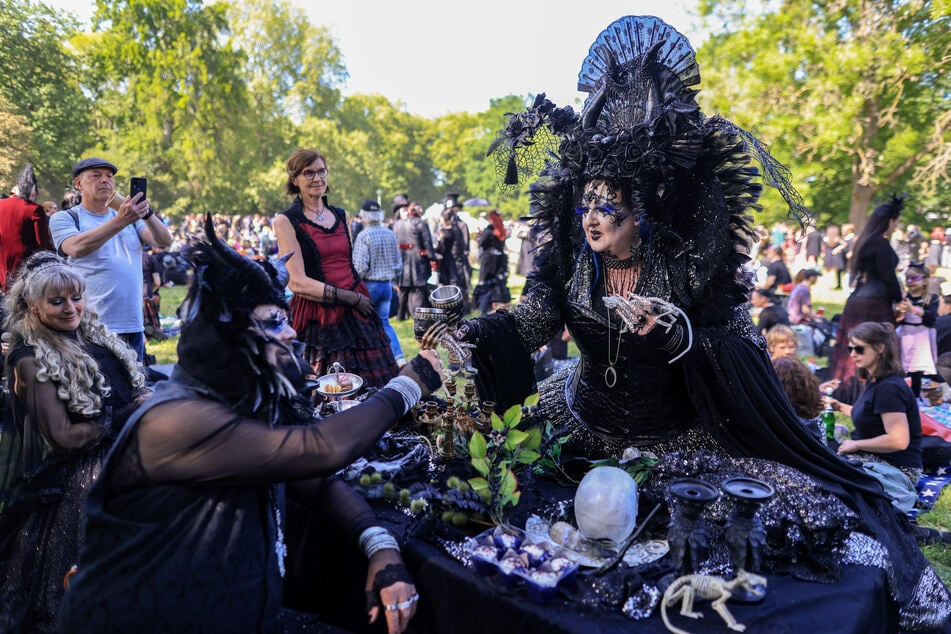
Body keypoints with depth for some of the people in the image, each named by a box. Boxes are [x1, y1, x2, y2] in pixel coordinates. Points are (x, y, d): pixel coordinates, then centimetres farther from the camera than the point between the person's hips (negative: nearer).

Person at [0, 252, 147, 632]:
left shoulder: (94, 337, 6)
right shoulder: (32, 361, -15)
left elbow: (133, 391, 15)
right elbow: (63, 436, -19)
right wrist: (129, 415, -18)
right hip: (77, 485, -6)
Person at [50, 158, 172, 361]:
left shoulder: (130, 217, 14)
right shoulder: (64, 218, 2)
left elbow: (164, 241, 0)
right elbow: (77, 248, -19)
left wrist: (147, 213, -18)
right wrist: (120, 221, -28)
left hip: (133, 326, 4)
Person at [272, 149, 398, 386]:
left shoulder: (341, 215, 13)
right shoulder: (285, 221, -3)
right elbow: (298, 283, -11)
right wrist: (352, 298, -11)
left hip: (357, 314, 5)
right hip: (318, 320, -5)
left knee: (376, 389, 3)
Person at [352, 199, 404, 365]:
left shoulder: (364, 236, -13)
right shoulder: (390, 234, 4)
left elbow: (361, 266, -18)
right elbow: (398, 263, 8)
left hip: (369, 284, -6)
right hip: (387, 285, 6)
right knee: (384, 322, 12)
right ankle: (398, 356, 1)